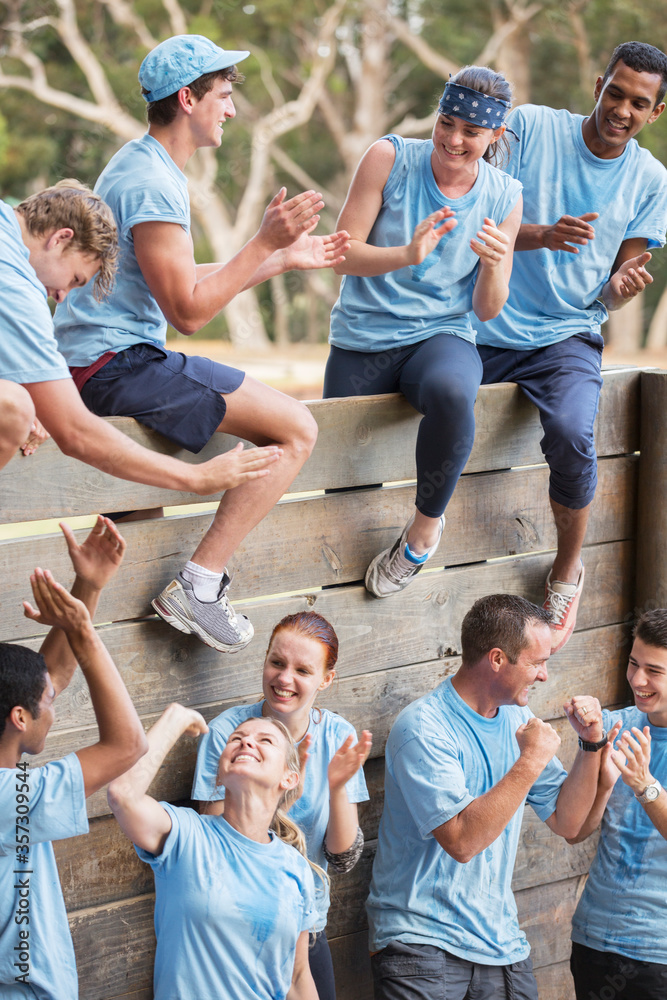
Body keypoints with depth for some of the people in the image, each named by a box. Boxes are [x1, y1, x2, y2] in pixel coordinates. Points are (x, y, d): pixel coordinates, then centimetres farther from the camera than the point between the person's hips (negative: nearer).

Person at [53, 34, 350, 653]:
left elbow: (184, 280, 21)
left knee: (273, 412, 27)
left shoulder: (142, 166, 17)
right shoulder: (152, 184, -17)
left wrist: (284, 258, 22)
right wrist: (265, 244, -17)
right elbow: (187, 310, -21)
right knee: (295, 430, -15)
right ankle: (198, 586, -14)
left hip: (99, 359, 11)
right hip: (113, 364, -11)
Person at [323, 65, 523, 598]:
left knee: (451, 394, -36)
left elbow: (487, 309, 3)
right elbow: (344, 255, -9)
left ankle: (427, 524, -14)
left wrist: (494, 266, -20)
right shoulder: (389, 159, -6)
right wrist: (407, 255, -28)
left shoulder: (503, 198, 0)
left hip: (442, 336, 0)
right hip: (364, 339, 1)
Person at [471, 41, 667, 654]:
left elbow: (614, 290, 8)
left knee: (571, 434, -28)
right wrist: (543, 235, -23)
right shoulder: (532, 127, 0)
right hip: (484, 331, 1)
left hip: (566, 336, 0)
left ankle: (568, 571, -4)